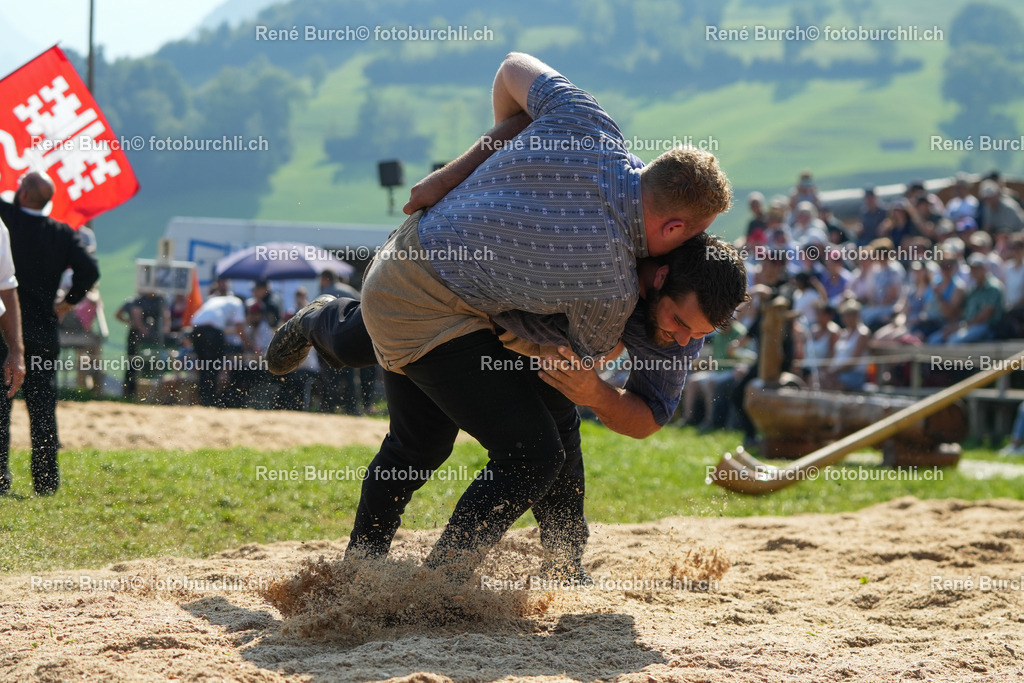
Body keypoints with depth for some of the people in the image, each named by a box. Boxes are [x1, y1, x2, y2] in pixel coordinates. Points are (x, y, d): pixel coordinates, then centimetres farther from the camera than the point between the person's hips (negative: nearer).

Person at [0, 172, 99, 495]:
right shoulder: (63, 234, 0)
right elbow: (89, 270, -8)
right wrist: (65, 305, 2)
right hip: (43, 333, 3)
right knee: (42, 408, 7)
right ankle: (46, 481, 6)